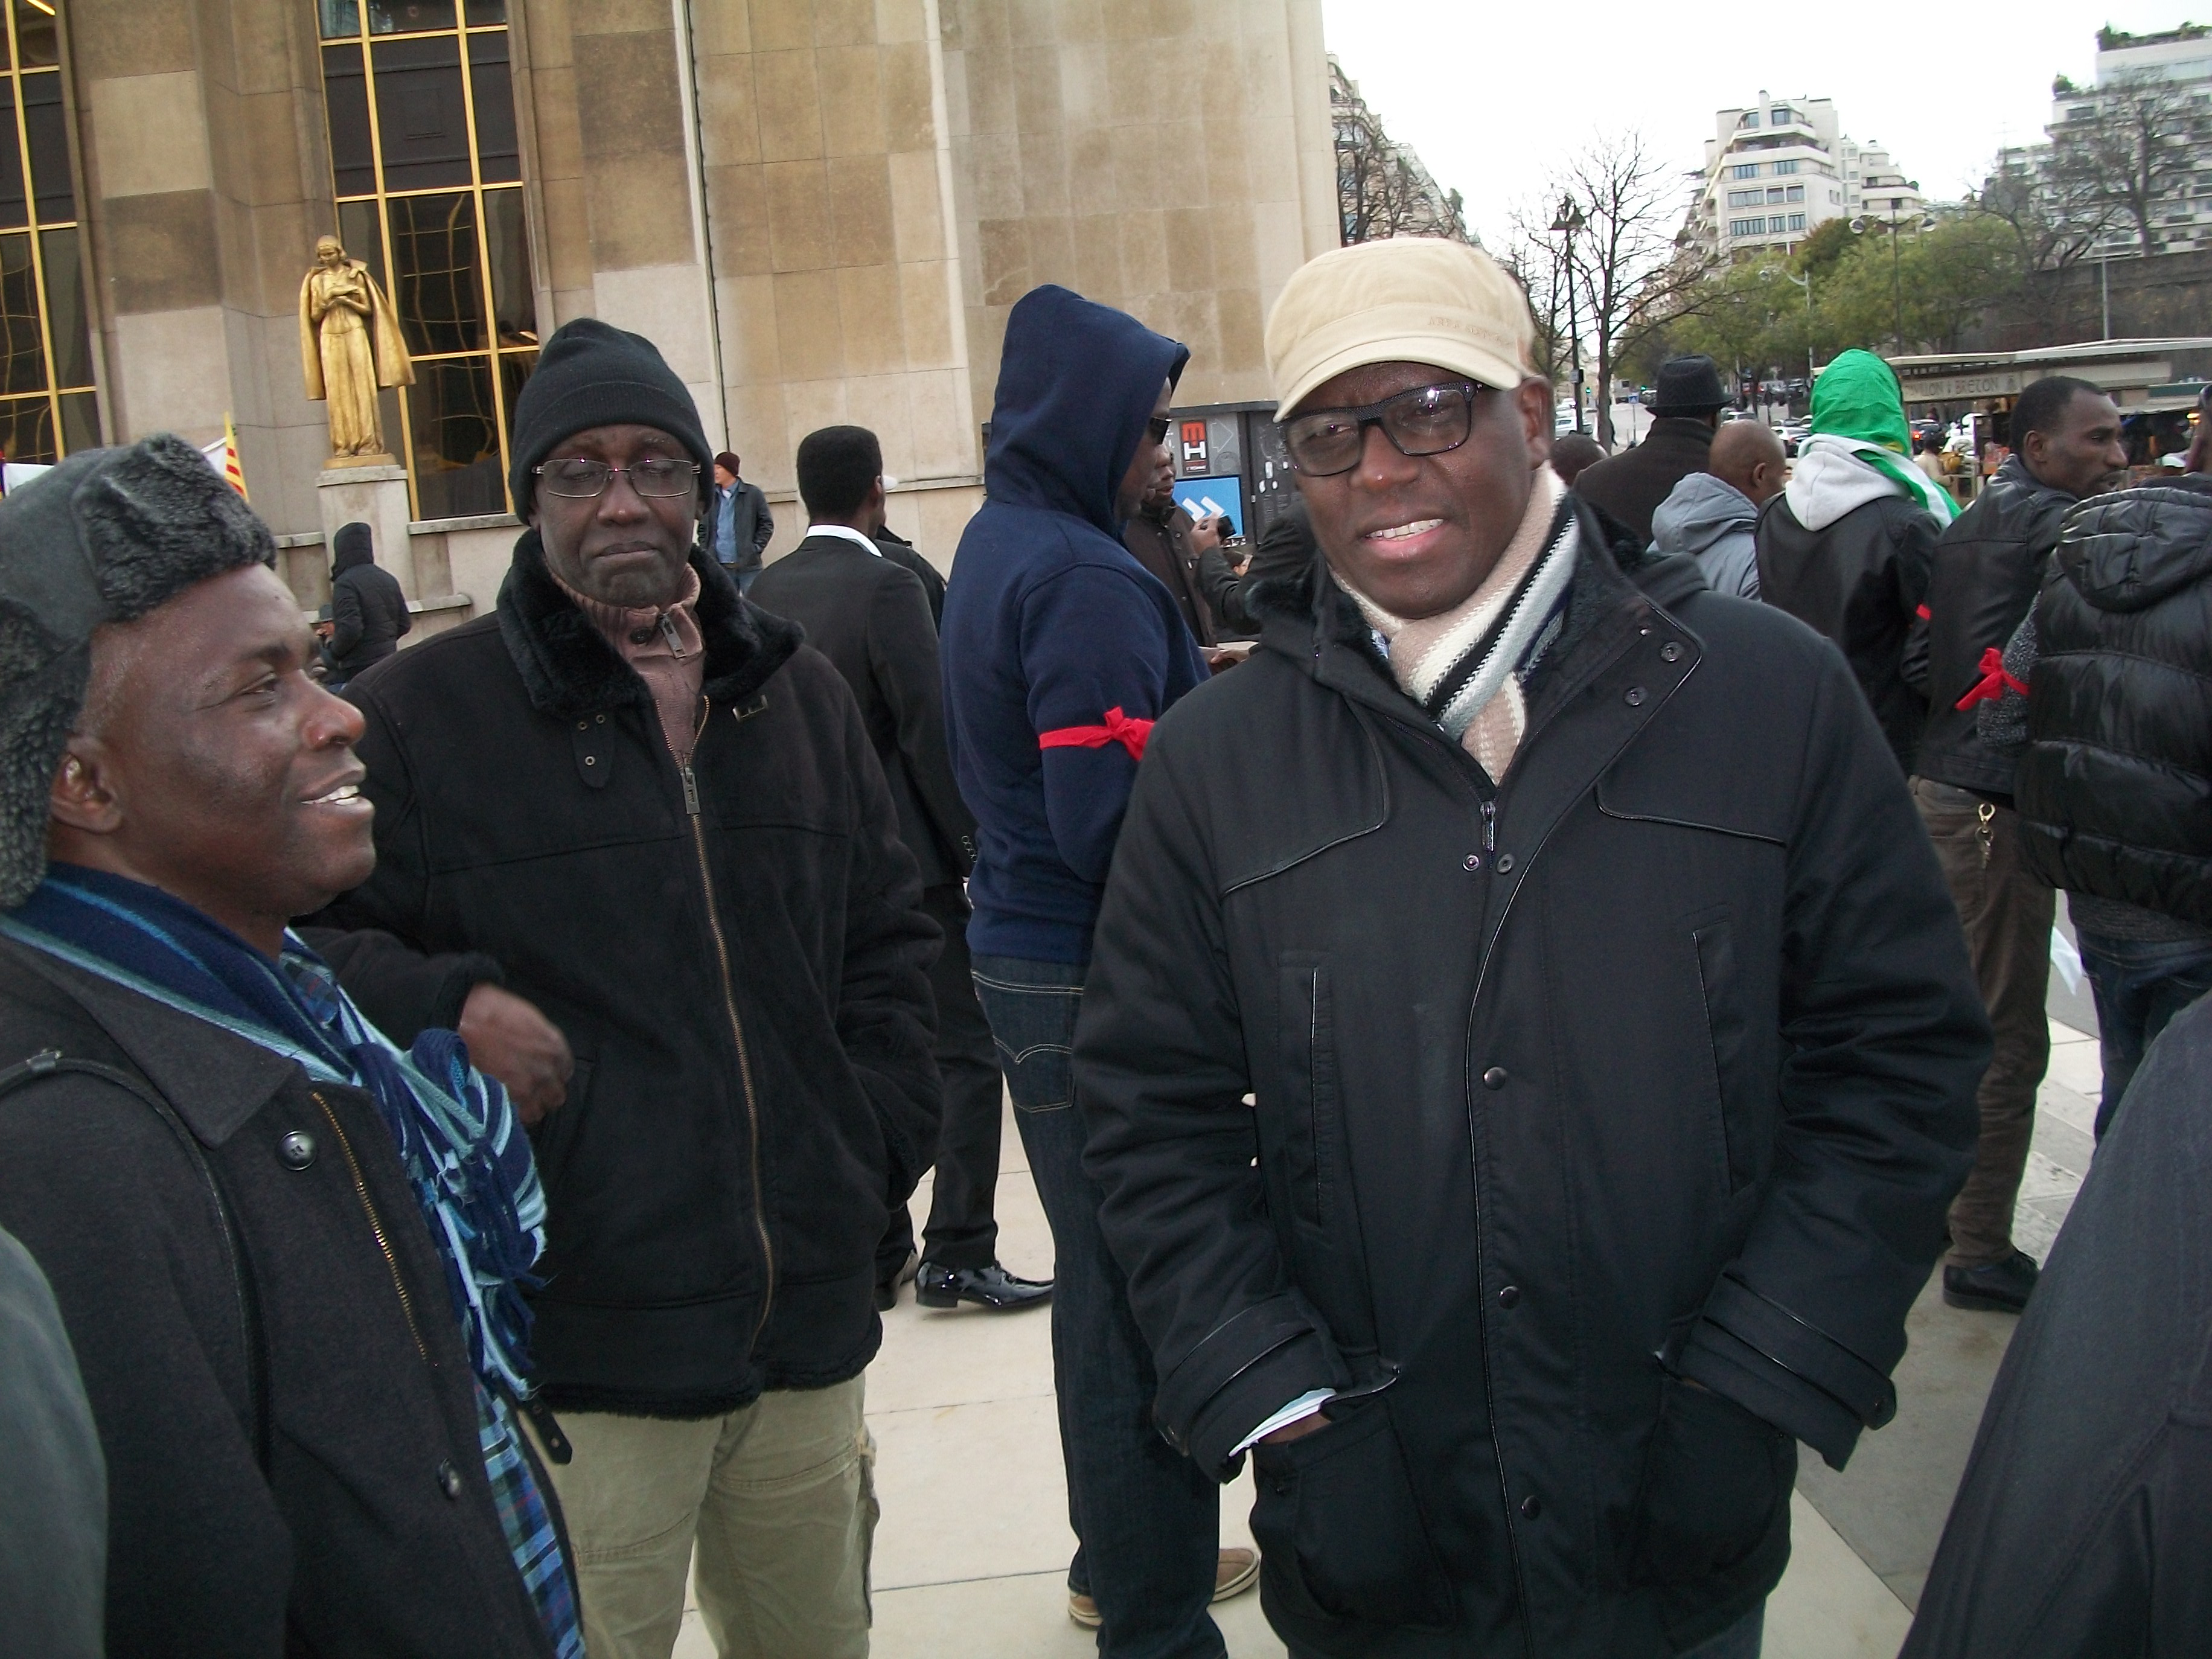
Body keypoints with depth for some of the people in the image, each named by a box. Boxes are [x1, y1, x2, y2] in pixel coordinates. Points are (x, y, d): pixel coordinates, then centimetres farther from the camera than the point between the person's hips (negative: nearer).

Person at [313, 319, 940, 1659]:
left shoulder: (800, 694, 13)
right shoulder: (420, 717, -4)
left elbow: (891, 939, 20)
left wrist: (880, 1138, 9)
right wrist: (443, 1006, -18)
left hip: (811, 1337, 5)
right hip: (583, 1359, -5)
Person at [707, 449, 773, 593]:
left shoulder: (752, 494, 1)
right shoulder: (712, 497, 8)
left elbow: (767, 524, 2)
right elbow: (703, 529, 14)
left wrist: (755, 548, -7)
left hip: (749, 566, -3)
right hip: (720, 567, 3)